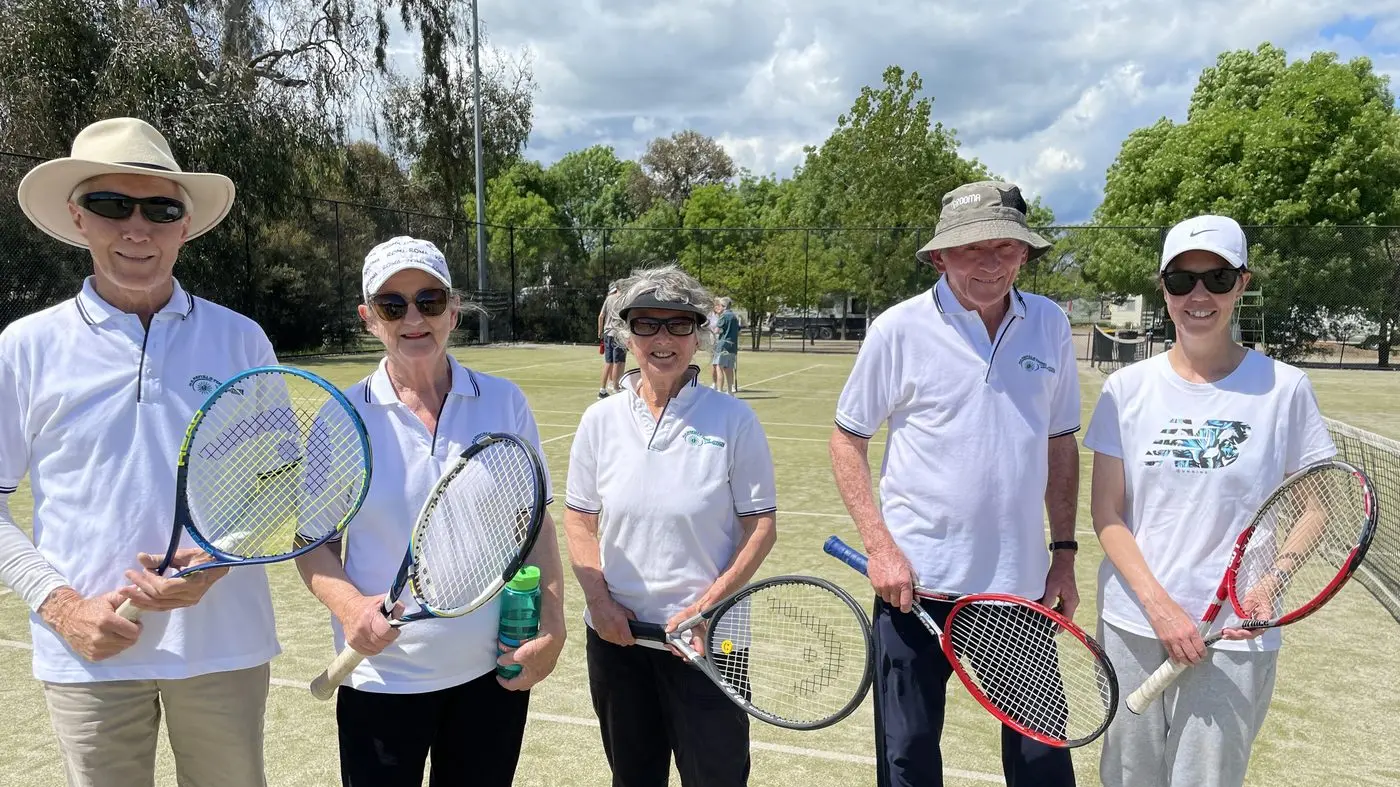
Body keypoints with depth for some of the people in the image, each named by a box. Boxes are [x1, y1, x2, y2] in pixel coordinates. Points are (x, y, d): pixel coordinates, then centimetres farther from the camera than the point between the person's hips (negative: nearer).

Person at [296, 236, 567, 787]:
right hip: (382, 678, -1)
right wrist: (350, 607, -19)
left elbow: (537, 527, 4)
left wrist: (552, 626, -7)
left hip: (495, 672, 1)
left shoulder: (506, 403, -2)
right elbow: (315, 541, 0)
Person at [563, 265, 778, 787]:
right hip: (616, 631, 3)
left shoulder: (733, 420, -9)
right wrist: (598, 599, -5)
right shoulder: (600, 421, -1)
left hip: (706, 638, -3)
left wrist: (706, 606, -16)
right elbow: (579, 519, 7)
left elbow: (761, 526, -7)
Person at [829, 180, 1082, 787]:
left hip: (1023, 582, 3)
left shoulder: (1050, 324, 3)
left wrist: (1064, 552, 8)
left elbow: (1060, 444, 12)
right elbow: (847, 439, -2)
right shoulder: (899, 329, -8)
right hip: (916, 580, -2)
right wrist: (879, 546, -11)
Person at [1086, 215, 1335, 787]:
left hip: (1235, 635, -1)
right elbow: (1106, 513, 0)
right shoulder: (1128, 387, -1)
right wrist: (1160, 605, -12)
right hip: (1132, 626, 2)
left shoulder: (1283, 388, -4)